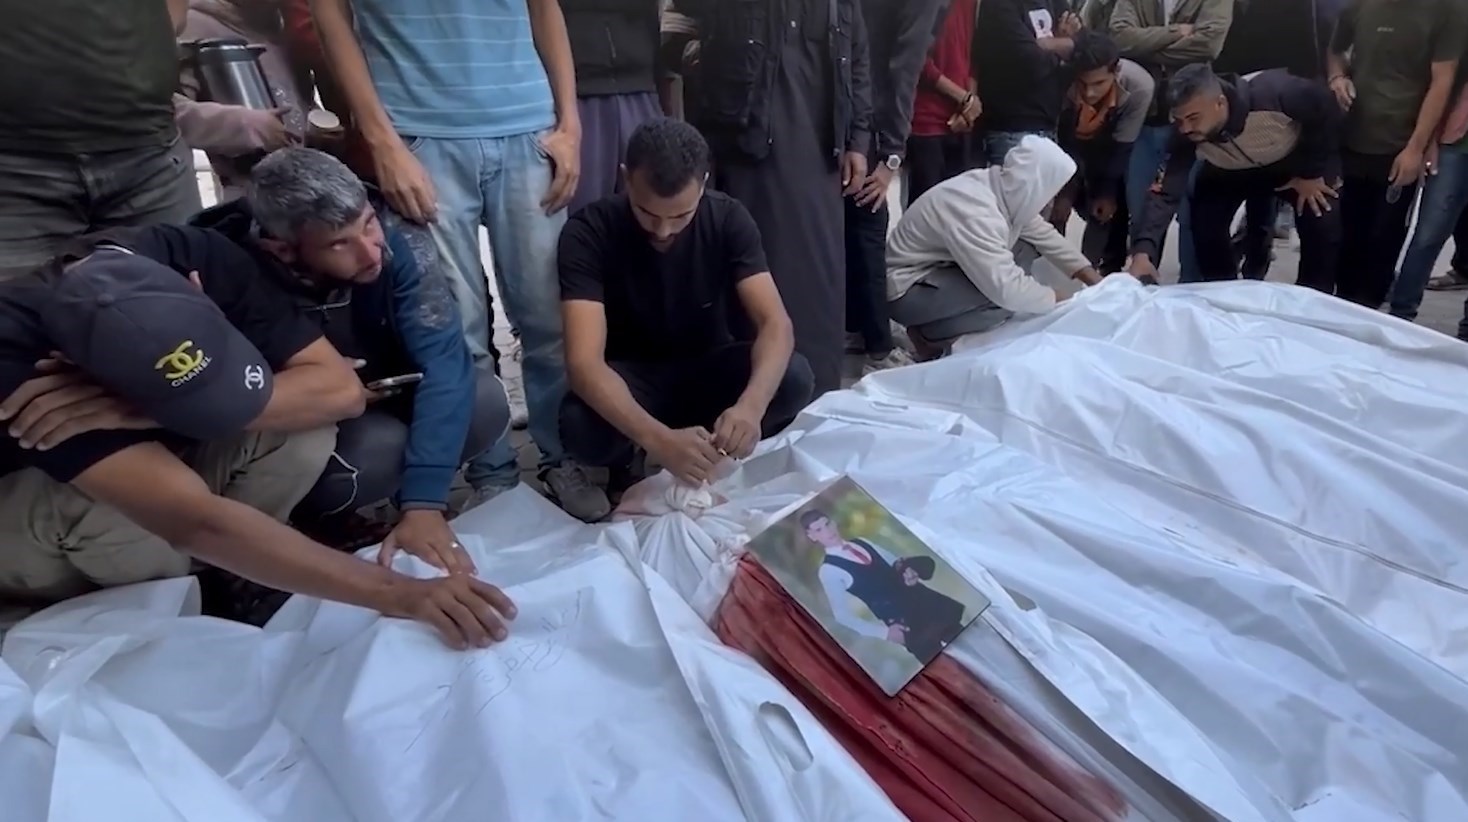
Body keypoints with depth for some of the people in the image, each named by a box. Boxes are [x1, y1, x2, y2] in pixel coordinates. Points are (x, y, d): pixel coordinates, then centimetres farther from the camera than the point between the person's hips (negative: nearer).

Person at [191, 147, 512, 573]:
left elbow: (444, 359, -32)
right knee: (383, 445, -32)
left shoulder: (397, 242, -26)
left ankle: (413, 496, 4)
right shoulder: (231, 274, -29)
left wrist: (423, 503, -39)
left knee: (486, 400, -24)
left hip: (382, 402, 3)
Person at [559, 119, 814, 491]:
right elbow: (584, 362, -33)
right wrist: (658, 439, -50)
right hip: (632, 376, -2)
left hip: (708, 366, 2)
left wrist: (751, 405, -46)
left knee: (795, 379, -28)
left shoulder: (729, 219, -16)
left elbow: (776, 324, -24)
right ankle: (626, 461, 0)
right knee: (580, 426, -35)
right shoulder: (588, 233, -24)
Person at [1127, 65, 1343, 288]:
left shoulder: (1273, 93, -41)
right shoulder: (1187, 136, -33)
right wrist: (1143, 252, -52)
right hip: (1232, 171, 2)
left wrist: (1312, 173, -19)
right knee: (1205, 224, -16)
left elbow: (1327, 110, -23)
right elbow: (1165, 193, -38)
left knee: (1325, 224, -17)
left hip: (1296, 161, -2)